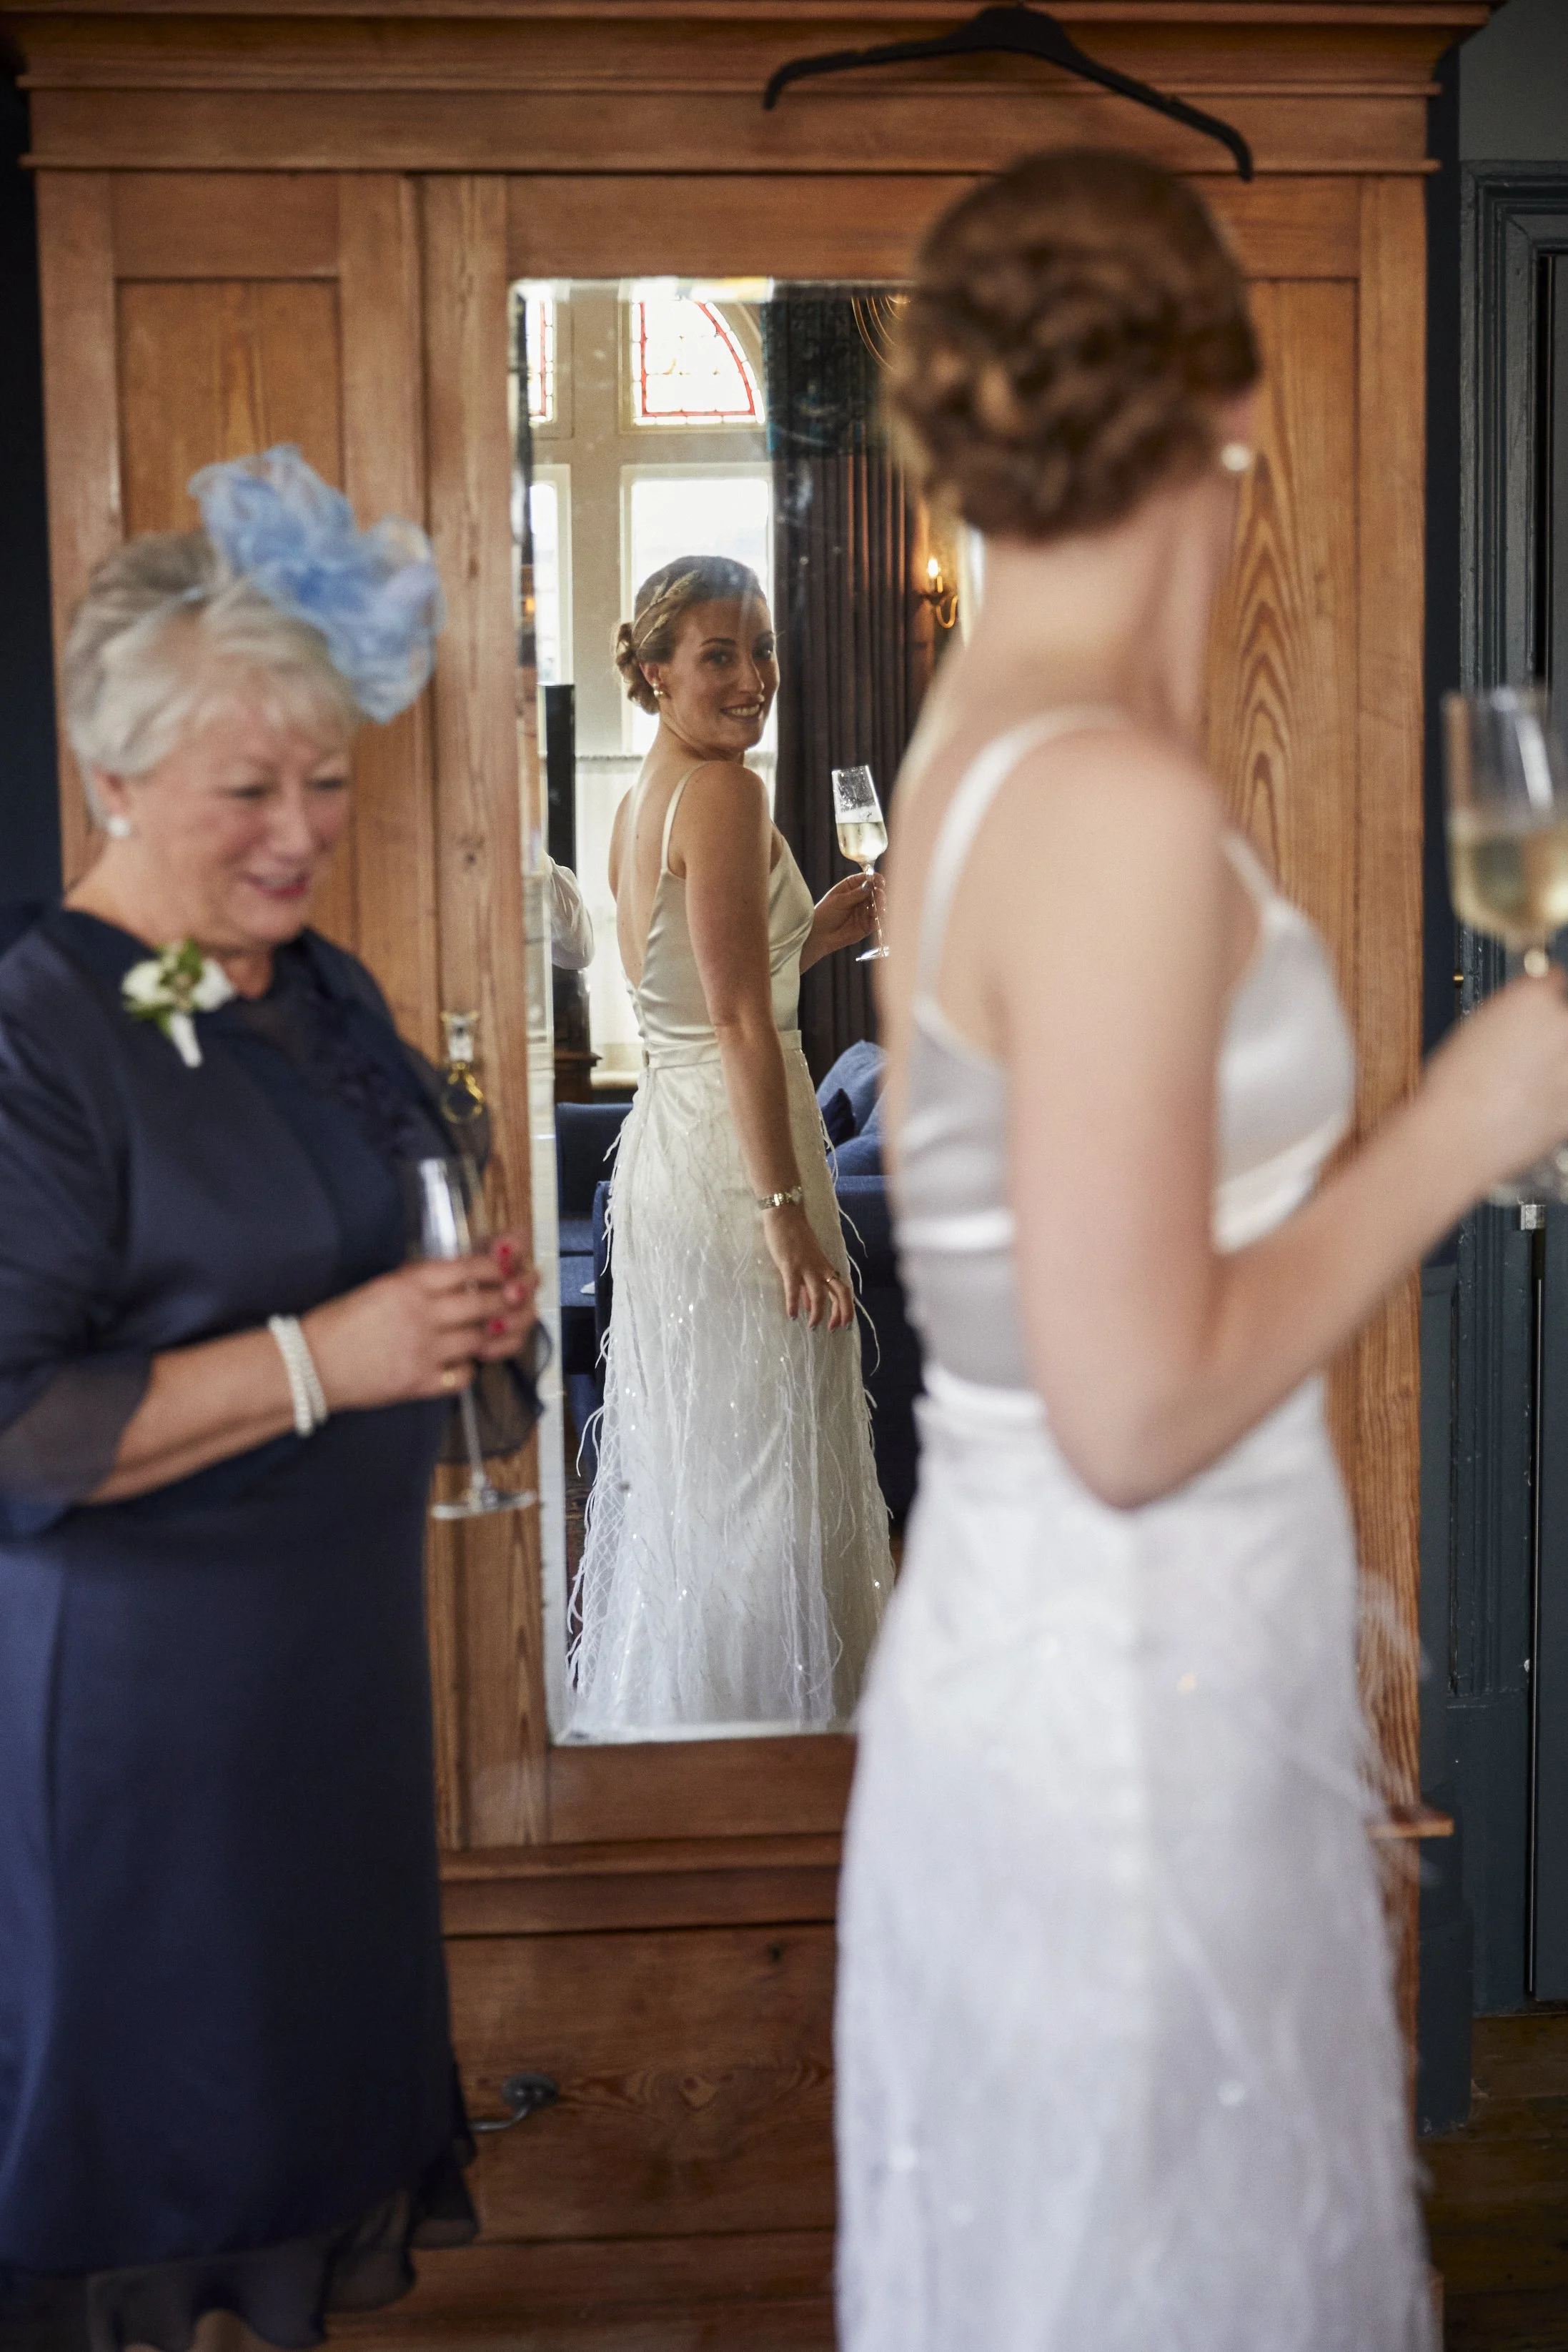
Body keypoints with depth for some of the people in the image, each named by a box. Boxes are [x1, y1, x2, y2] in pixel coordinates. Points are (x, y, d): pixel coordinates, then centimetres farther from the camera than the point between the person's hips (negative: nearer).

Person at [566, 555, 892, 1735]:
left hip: (666, 1141, 10)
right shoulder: (726, 793, -14)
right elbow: (742, 1026, -20)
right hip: (735, 1152, -10)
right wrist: (789, 1213, -21)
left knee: (687, 1463, 17)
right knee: (766, 1472, -1)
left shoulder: (643, 798, 14)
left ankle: (658, 1723, 27)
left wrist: (811, 934, 18)